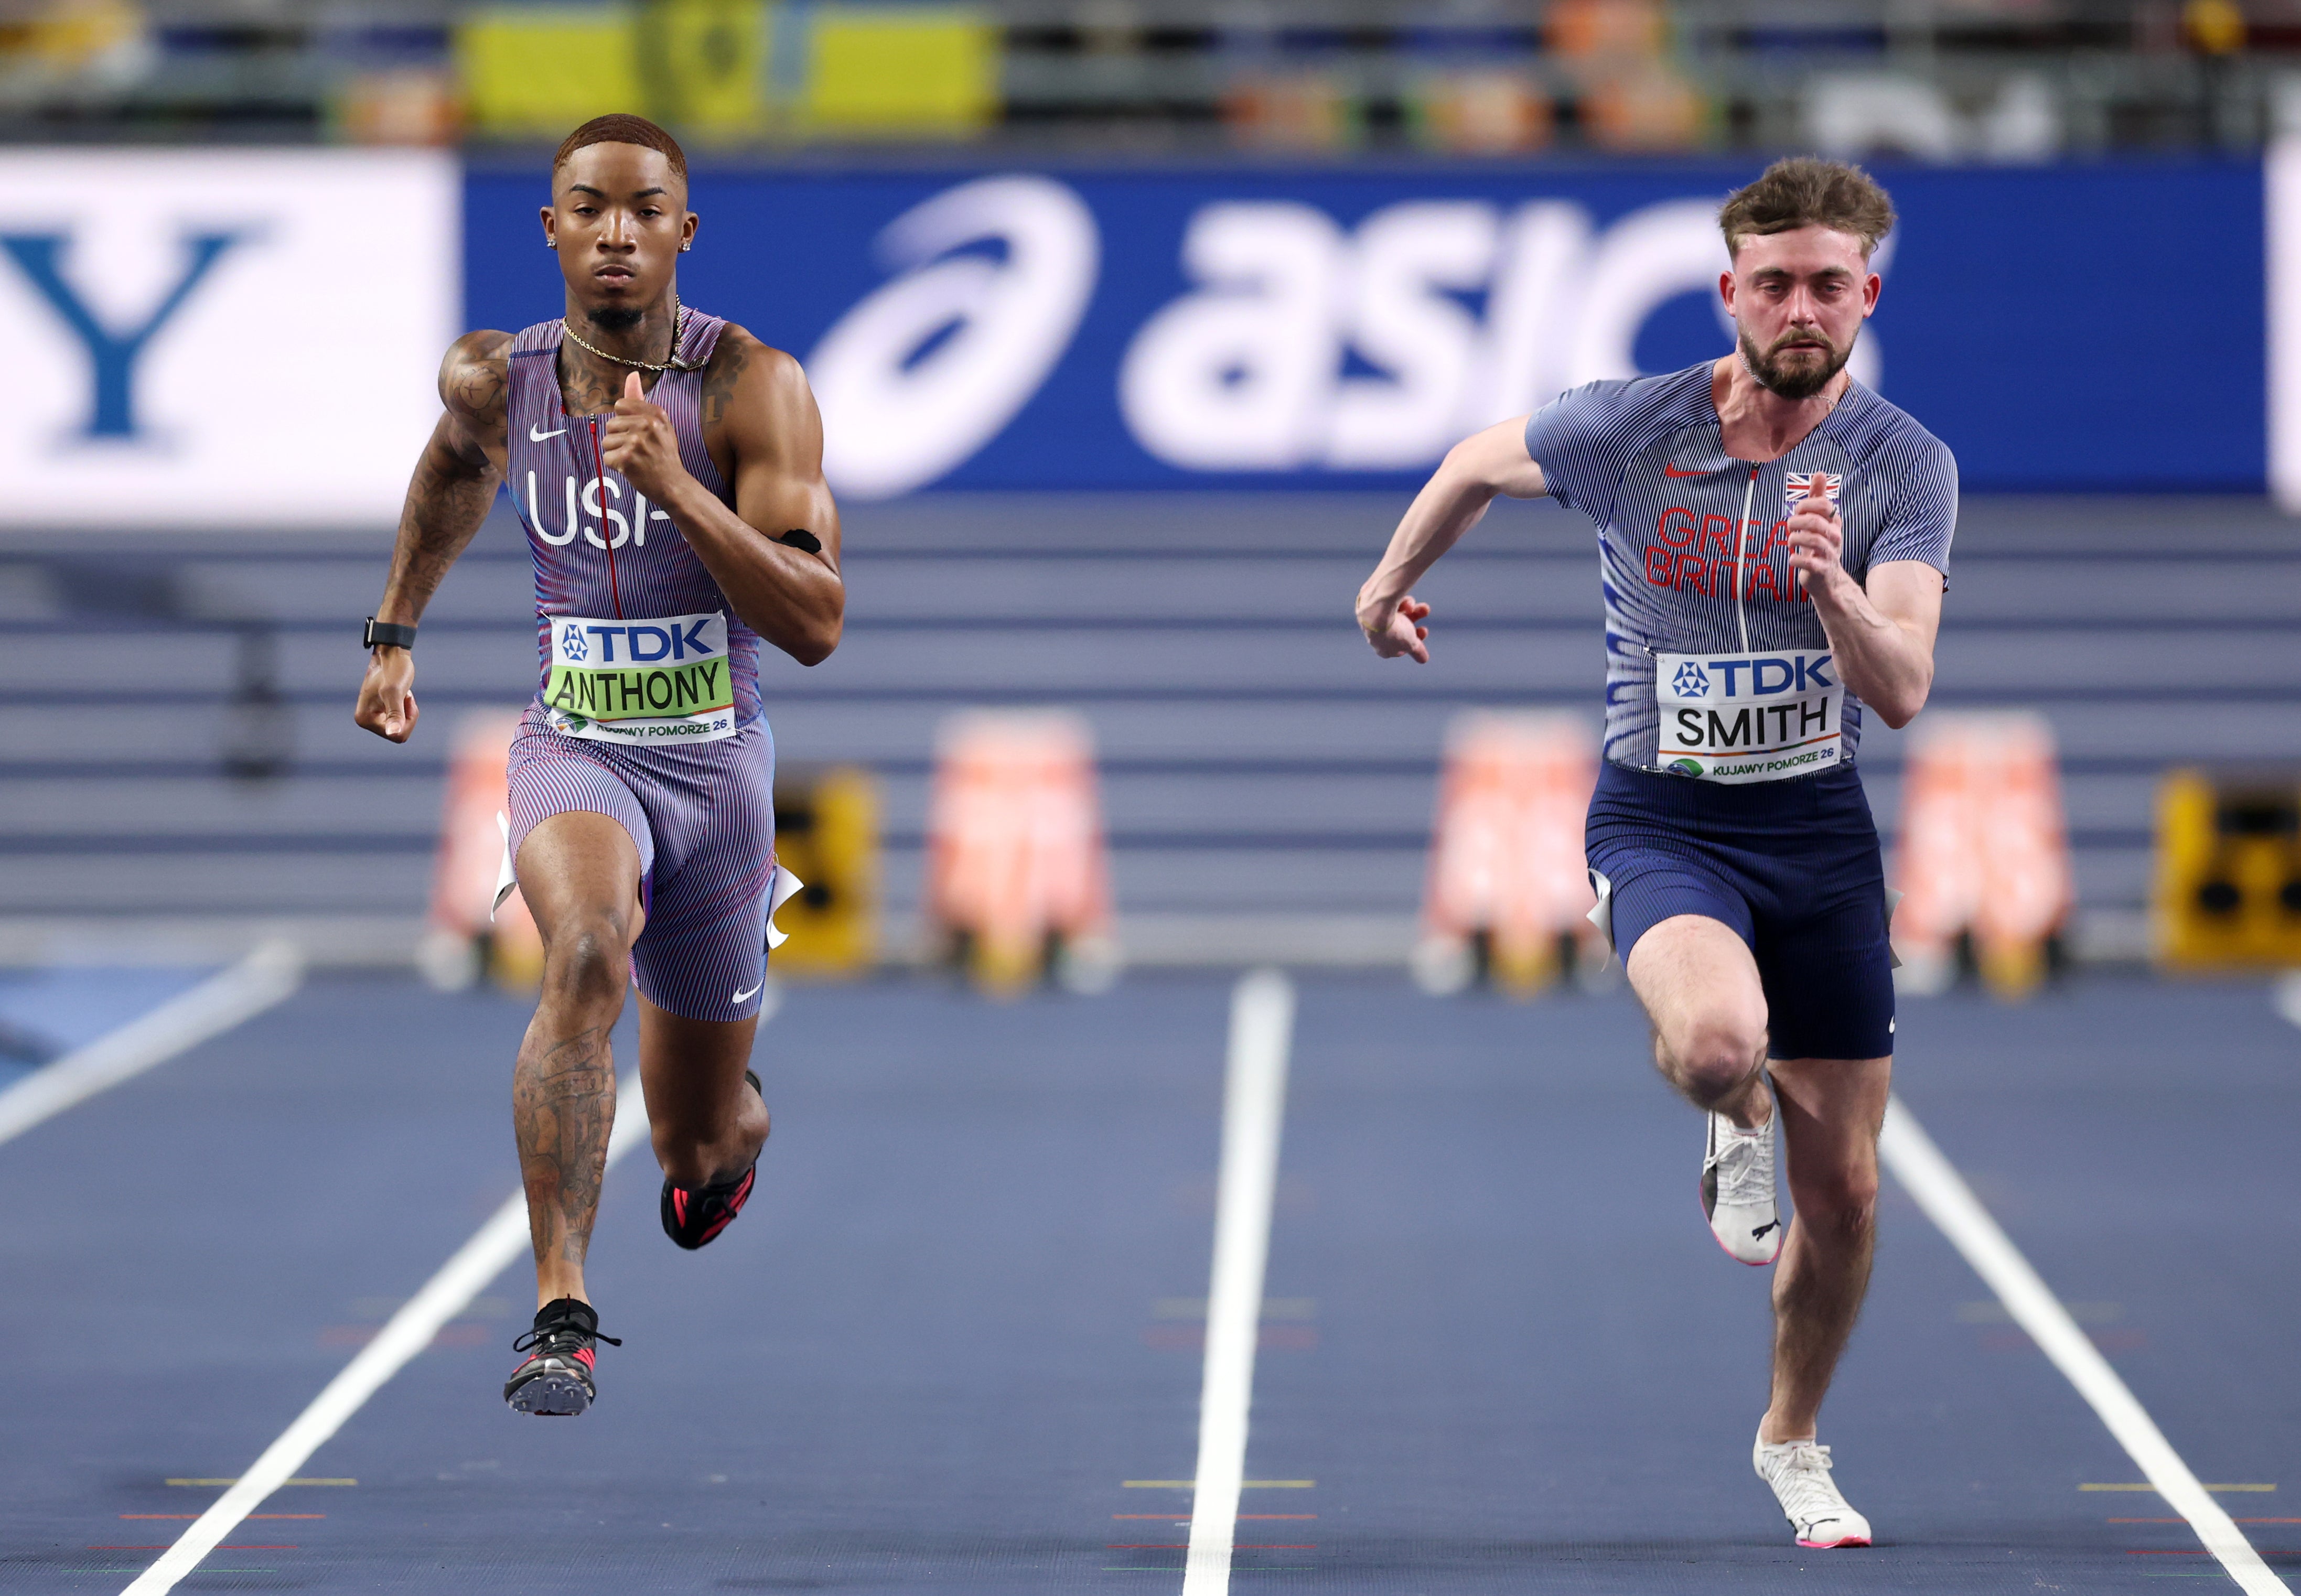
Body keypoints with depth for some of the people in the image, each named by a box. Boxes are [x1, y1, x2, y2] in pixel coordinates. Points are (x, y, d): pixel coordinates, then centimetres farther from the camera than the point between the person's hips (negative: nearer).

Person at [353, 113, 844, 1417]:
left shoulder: (752, 386, -15)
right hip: (576, 753, 0)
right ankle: (563, 1318, -36)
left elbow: (816, 626, -23)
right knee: (588, 957, -35)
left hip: (717, 769, 0)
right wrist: (397, 632, 26)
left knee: (704, 1149, 12)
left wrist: (677, 488, -33)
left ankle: (727, 1124, 53)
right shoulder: (496, 381, -5)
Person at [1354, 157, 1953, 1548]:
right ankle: (1736, 1123, 4)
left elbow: (1902, 691, -19)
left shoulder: (1906, 467, -8)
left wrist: (1830, 581, -37)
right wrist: (1393, 580, 27)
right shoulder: (1626, 430, -9)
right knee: (1720, 1040, -35)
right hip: (1661, 817, -2)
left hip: (1820, 822, 2)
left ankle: (1793, 1441, 31)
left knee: (1844, 1192, 5)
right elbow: (1481, 463, 13)